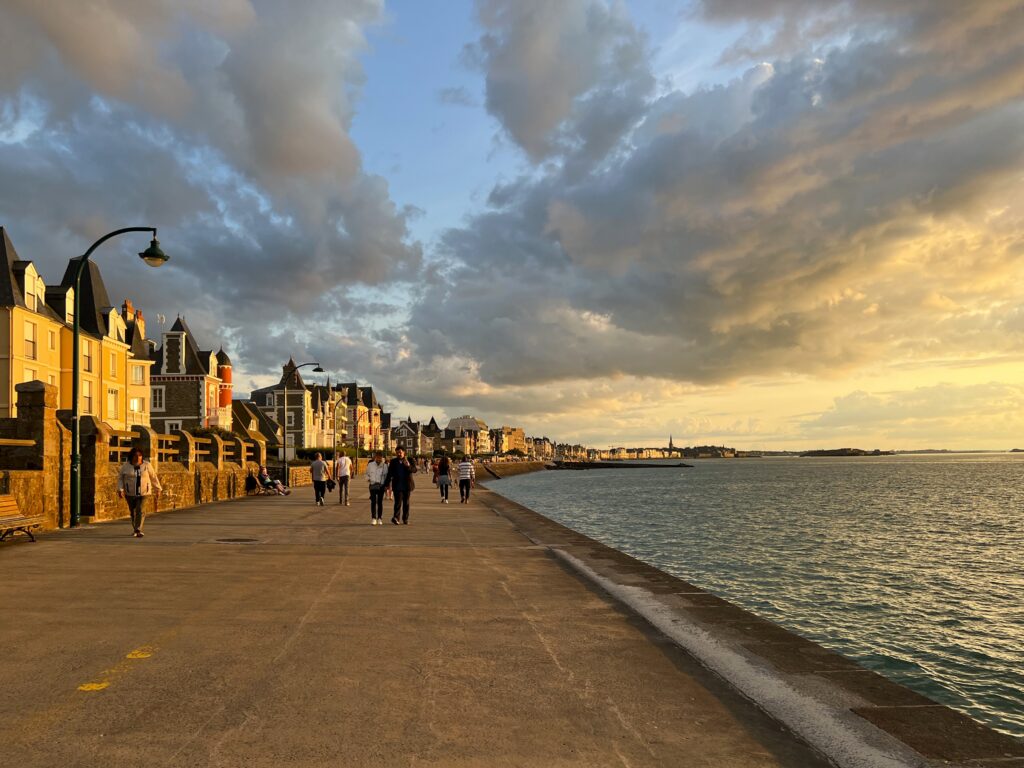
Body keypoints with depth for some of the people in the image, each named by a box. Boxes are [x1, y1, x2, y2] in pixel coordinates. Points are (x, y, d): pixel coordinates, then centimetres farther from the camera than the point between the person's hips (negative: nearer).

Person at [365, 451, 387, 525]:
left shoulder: (385, 466, 2)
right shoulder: (370, 465, 4)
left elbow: (386, 476, 8)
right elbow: (367, 473, 16)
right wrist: (368, 479, -2)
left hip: (381, 486, 0)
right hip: (373, 485, 0)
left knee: (380, 502, 4)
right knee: (373, 501, -7)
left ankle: (379, 519, 12)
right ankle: (373, 518, -3)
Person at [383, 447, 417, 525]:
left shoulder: (409, 460, 4)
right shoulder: (393, 461, 7)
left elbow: (414, 470, -8)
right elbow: (389, 473, 11)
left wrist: (408, 466, -27)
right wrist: (387, 484, 8)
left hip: (407, 485, 1)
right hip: (397, 485, -1)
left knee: (406, 502, 7)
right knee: (398, 502, -14)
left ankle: (405, 519, 15)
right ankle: (396, 517, -21)